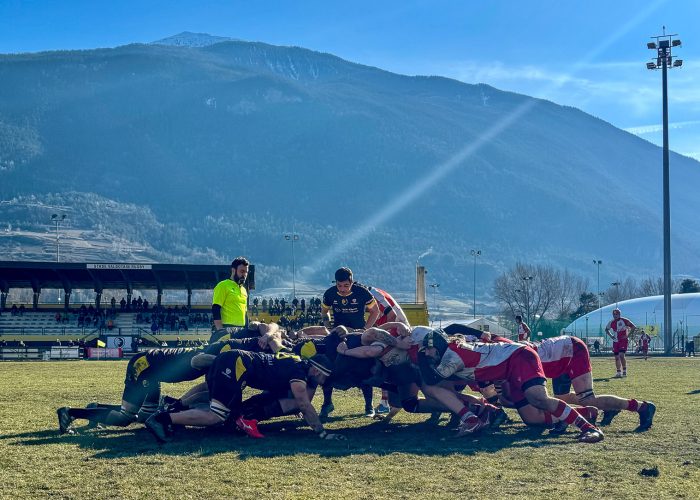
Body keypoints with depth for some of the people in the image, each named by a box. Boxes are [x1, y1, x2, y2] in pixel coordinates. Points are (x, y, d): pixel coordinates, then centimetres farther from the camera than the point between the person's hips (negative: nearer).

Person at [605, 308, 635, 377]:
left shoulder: (624, 320, -9)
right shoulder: (612, 323, 6)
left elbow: (633, 327, -7)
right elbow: (606, 329, 24)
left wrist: (628, 335, -11)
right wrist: (611, 336, 10)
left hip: (623, 340, -5)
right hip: (615, 341, 5)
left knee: (621, 355, -19)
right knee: (616, 357, 4)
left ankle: (624, 371, -5)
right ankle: (618, 372, 13)